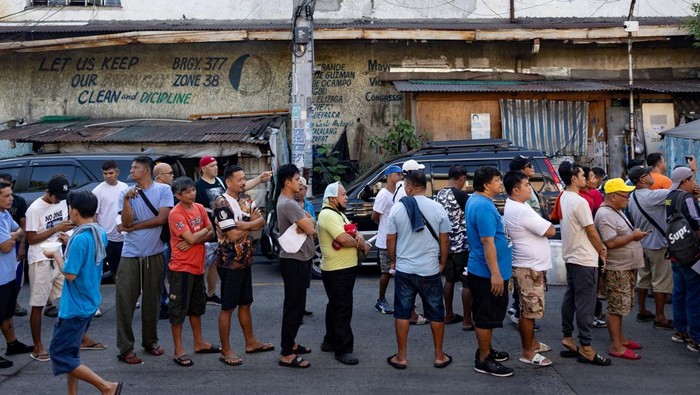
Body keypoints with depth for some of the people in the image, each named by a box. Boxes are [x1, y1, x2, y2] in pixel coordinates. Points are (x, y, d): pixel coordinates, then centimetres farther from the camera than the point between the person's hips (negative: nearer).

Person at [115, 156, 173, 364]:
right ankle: (125, 348, 5)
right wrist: (127, 200, -18)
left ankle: (150, 341, 26)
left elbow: (162, 218, -10)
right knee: (124, 301, -3)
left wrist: (133, 226, -5)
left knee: (152, 301, 10)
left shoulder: (163, 190, -1)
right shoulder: (126, 193, 4)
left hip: (155, 254, -1)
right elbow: (126, 223, -5)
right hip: (130, 255, 1)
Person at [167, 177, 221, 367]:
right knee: (179, 309, 1)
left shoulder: (199, 208, 5)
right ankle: (178, 350, 10)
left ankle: (199, 343, 33)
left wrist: (193, 241, -16)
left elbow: (211, 233, 0)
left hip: (198, 266, 8)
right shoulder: (176, 214, -17)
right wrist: (204, 231, -5)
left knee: (197, 306, 19)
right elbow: (191, 238, -23)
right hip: (181, 268, -8)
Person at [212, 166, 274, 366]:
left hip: (246, 260, 8)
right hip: (229, 262, -8)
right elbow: (233, 235, -21)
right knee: (228, 307, 1)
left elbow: (261, 221, -1)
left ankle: (251, 342, 30)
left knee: (245, 303, 18)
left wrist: (244, 225, -19)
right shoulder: (221, 203, -17)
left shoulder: (245, 199, 8)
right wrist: (252, 225, -6)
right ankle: (225, 351, 10)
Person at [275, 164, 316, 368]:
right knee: (294, 306, -6)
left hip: (298, 259, 11)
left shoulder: (287, 201, 13)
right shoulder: (288, 204, -21)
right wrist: (308, 222, -2)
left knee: (296, 304, 19)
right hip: (294, 261, -11)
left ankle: (290, 343, 31)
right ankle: (287, 354, -1)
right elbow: (310, 229, -24)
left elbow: (311, 226, 10)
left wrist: (306, 222, -12)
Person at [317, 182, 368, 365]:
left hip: (345, 268, 10)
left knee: (335, 307, 18)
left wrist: (358, 237, -10)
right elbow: (344, 239, -27)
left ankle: (330, 341, 29)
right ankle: (343, 350, -4)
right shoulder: (328, 215, -17)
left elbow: (353, 232, 14)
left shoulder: (339, 214, 17)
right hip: (337, 270, -10)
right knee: (342, 309, -8)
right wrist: (360, 243, -10)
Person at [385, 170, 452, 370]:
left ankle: (401, 357, 17)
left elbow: (390, 240, -1)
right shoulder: (437, 208, -6)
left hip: (404, 270, 0)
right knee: (436, 313, 13)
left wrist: (393, 261, 15)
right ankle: (439, 356, 22)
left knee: (402, 313, 11)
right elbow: (445, 241, -1)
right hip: (431, 270, 0)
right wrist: (442, 263, 13)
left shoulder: (397, 208, -6)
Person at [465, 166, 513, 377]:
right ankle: (484, 360, 10)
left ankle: (486, 350, 34)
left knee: (485, 314, 21)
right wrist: (495, 274, -25)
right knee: (487, 316, 0)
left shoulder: (474, 200, 11)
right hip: (488, 272, -11)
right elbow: (488, 242, -26)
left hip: (480, 270, 11)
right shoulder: (484, 206, -23)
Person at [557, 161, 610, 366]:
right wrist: (602, 251, 0)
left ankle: (567, 340, 21)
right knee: (585, 303, -5)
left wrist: (599, 246, 7)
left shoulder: (563, 198, 8)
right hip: (584, 259, -9)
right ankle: (585, 348, 0)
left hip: (570, 256, 9)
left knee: (570, 298, 14)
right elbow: (591, 231, -15)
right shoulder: (579, 202, -20)